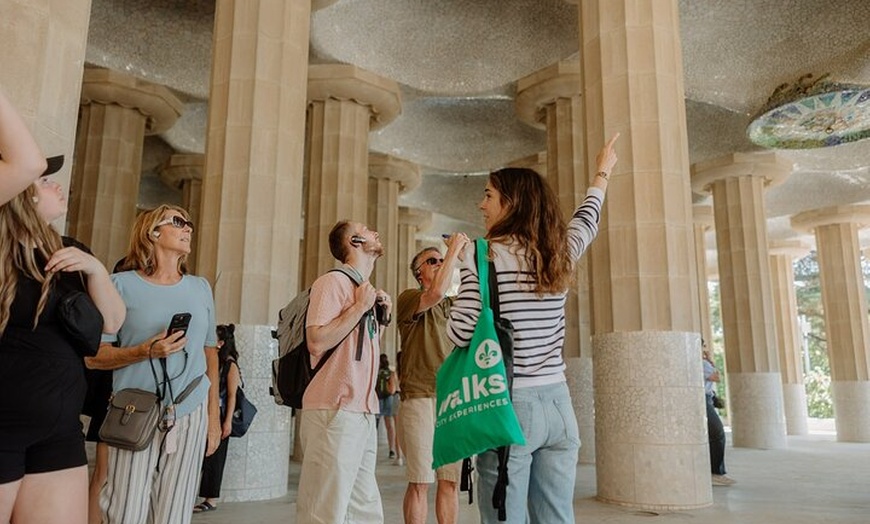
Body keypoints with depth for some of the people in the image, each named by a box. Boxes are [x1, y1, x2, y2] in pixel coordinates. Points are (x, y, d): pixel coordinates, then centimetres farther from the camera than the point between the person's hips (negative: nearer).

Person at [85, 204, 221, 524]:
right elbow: (93, 356, -2)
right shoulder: (122, 285, -1)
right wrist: (146, 351, -18)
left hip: (190, 415, 3)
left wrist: (214, 413, 12)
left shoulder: (201, 288, 10)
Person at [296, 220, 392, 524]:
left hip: (363, 412, 9)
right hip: (334, 411, -9)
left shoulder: (365, 288, 18)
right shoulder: (333, 282, -7)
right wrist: (360, 307, -13)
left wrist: (382, 316, 12)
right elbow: (317, 341, -20)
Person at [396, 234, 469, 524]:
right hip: (421, 399, -5)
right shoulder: (408, 298, -1)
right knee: (420, 482, -1)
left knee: (451, 481, 7)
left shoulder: (454, 305, 18)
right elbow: (436, 293, -20)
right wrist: (454, 248, -13)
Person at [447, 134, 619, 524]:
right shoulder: (561, 252, 6)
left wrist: (460, 264, 6)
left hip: (509, 405, -5)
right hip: (557, 404, 6)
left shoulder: (484, 255, -10)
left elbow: (460, 332, -14)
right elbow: (587, 219, 27)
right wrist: (603, 173, 45)